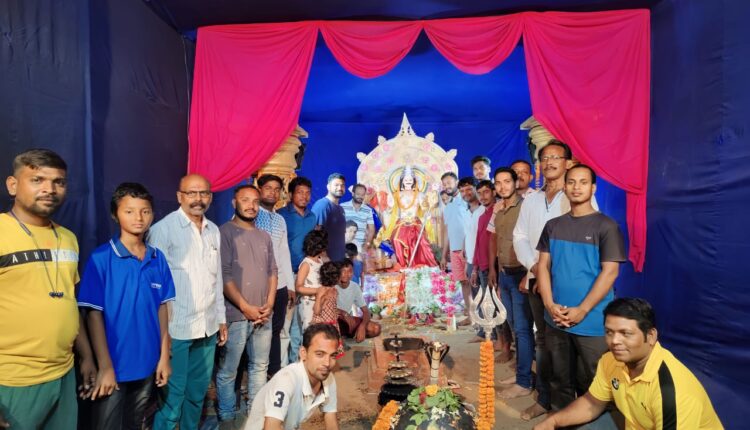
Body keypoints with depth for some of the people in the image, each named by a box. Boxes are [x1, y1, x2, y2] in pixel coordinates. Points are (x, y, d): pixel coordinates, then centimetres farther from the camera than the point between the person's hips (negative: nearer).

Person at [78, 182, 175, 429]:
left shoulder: (158, 259, -1)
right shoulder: (101, 258, -13)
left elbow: (162, 308, 3)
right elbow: (94, 314, -13)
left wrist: (164, 356, 2)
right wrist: (105, 366, -14)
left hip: (147, 363, 4)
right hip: (114, 365, -4)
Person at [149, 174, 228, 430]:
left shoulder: (214, 230, 9)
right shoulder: (163, 229, -10)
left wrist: (221, 318, 15)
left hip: (207, 327, 6)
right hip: (176, 328, -6)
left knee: (197, 393, 19)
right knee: (172, 397, 5)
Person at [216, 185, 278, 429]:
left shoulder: (264, 237, 13)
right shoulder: (225, 233, -6)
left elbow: (272, 271, 13)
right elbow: (223, 275, -13)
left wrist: (269, 304, 0)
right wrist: (246, 307, -13)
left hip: (263, 315, 6)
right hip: (236, 315, -5)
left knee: (260, 366, 15)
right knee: (228, 371, 5)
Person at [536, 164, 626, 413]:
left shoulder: (606, 226, -5)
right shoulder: (553, 226, 7)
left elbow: (610, 272, -11)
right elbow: (543, 266, 6)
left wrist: (582, 310, -16)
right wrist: (550, 304, -8)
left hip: (592, 322, -4)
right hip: (556, 320, 4)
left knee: (595, 383, 9)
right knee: (560, 380, 17)